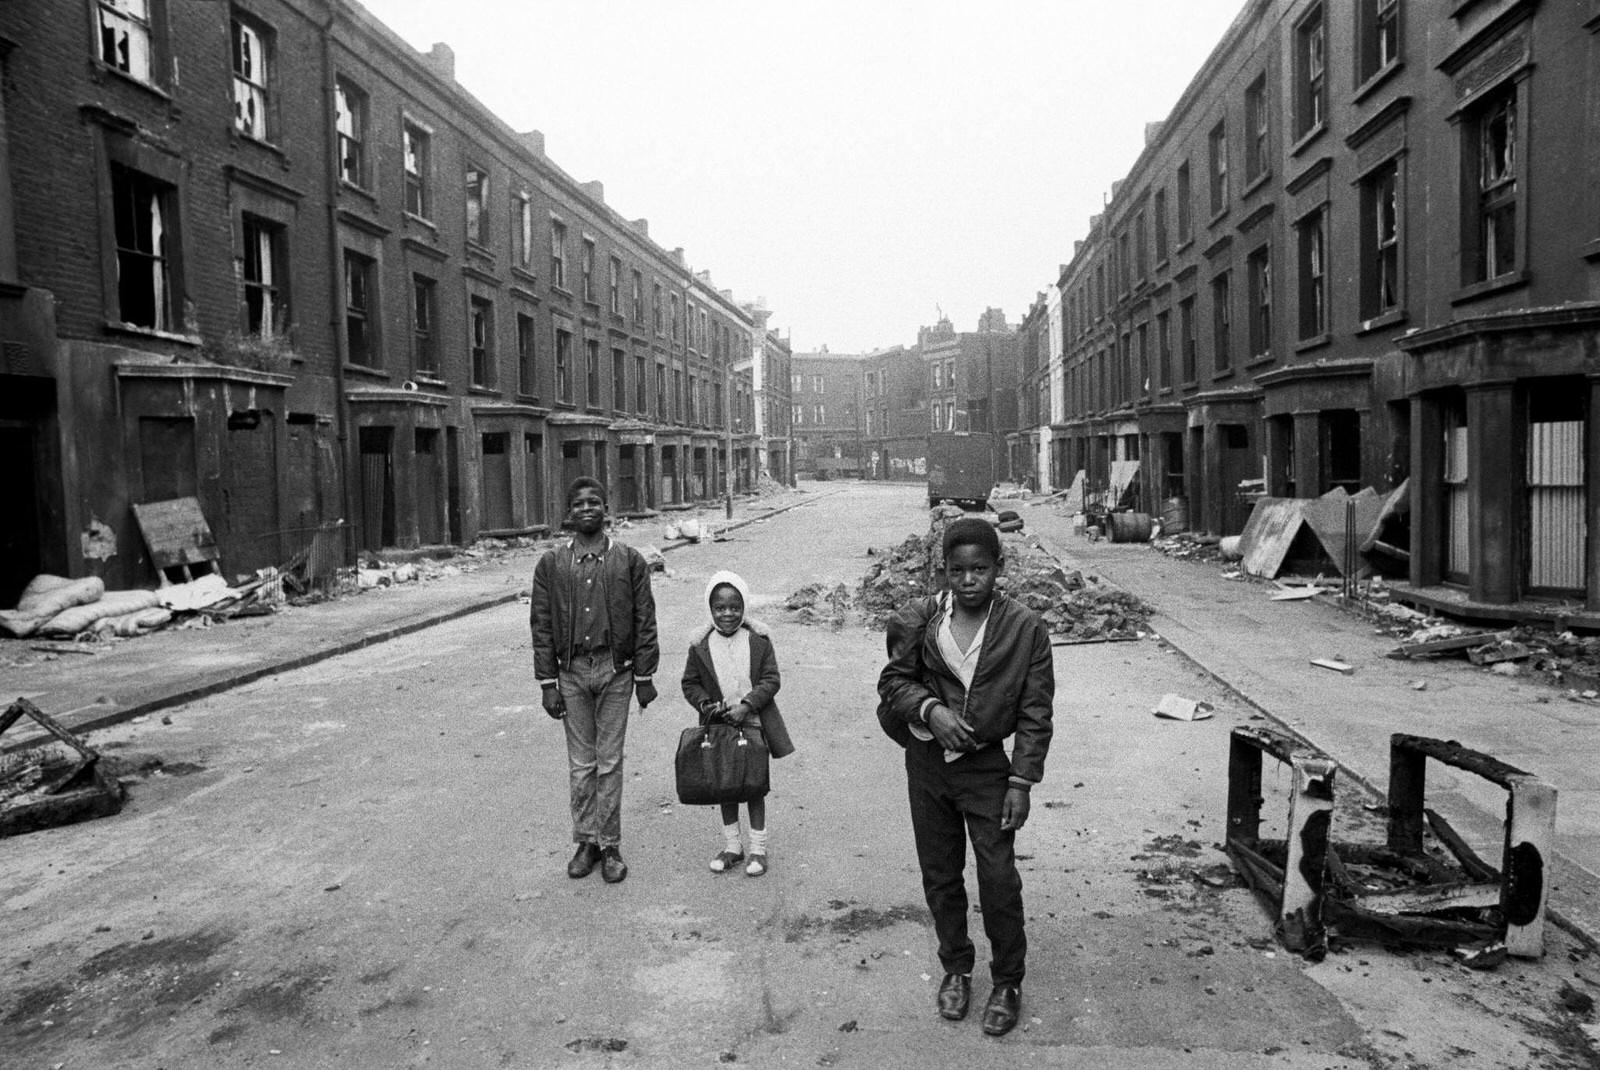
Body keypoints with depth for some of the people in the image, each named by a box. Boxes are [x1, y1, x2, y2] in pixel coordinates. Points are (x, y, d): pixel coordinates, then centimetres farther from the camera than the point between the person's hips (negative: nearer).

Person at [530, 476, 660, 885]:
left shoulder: (629, 560, 0)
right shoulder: (551, 565, 3)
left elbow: (645, 621, 1)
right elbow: (542, 626, 3)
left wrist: (644, 677, -2)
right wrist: (547, 682, -1)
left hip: (615, 670, -1)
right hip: (571, 671, 1)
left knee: (610, 761, 4)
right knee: (580, 763, 8)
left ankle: (610, 845, 14)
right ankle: (586, 842, 21)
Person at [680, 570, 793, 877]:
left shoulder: (759, 641, -8)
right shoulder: (700, 645, -4)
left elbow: (771, 680, -8)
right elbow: (690, 683, 5)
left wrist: (746, 706, -19)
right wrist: (705, 704, -13)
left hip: (753, 725, -2)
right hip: (718, 726, 2)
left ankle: (758, 849, 17)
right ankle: (731, 846, 27)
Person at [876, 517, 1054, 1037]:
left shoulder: (1025, 628, -10)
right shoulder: (920, 619, -6)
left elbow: (1035, 714, -6)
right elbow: (894, 680, 2)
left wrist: (1021, 782, -9)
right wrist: (930, 709, -18)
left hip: (987, 766, -2)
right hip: (927, 761, 2)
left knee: (999, 880, 0)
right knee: (940, 876, 14)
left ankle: (1007, 983, 22)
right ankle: (956, 969, 35)